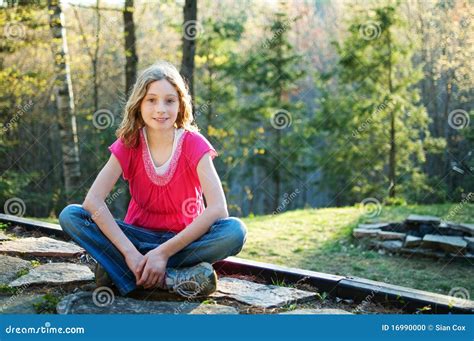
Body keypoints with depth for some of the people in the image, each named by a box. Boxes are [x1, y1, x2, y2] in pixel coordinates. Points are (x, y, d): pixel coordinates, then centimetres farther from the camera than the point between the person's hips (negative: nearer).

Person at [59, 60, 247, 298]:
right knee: (70, 216, -21)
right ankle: (171, 279, -30)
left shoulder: (194, 144, -13)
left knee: (235, 231, -32)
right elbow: (93, 200, -19)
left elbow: (218, 208, -25)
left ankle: (118, 268, -27)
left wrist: (164, 252, -29)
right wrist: (130, 252, -31)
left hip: (184, 238, -2)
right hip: (139, 234, 2)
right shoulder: (128, 144, -8)